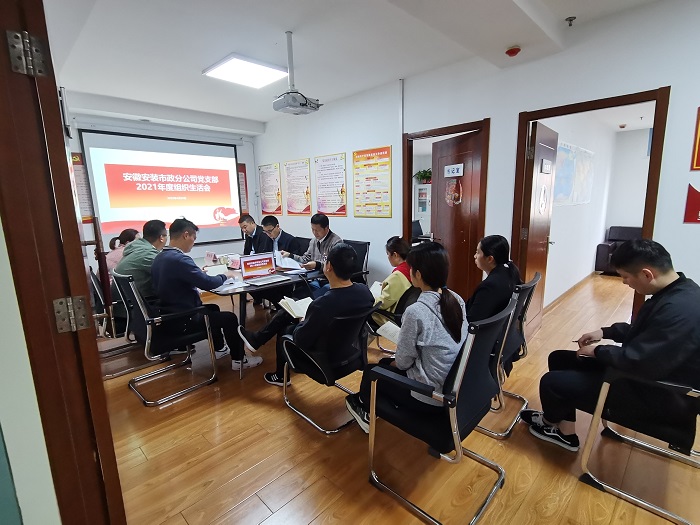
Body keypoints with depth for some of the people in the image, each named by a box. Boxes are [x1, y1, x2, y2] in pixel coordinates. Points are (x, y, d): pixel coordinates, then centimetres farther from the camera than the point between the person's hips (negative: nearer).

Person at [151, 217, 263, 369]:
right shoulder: (179, 259, -27)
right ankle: (238, 360, 14)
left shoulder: (160, 257, 4)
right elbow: (208, 283, -25)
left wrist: (199, 273, 6)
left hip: (170, 314, 10)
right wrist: (225, 275, -7)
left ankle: (219, 349, 40)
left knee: (213, 308, 28)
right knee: (230, 318, 1)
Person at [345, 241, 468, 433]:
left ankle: (365, 410, 44)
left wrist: (393, 362, 8)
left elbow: (403, 360, -16)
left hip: (430, 396, -7)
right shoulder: (457, 300, -4)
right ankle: (366, 404, 45)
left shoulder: (415, 311, -28)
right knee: (386, 363, 23)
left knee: (372, 371, 16)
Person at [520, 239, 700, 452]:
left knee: (552, 382, -13)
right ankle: (564, 431, 19)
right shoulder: (676, 291, 1)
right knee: (559, 359, 9)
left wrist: (597, 351, -13)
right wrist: (605, 332, 7)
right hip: (649, 368, 10)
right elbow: (641, 330, 17)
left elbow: (637, 362, -30)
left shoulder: (680, 309, -32)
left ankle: (551, 422, 23)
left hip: (657, 395, -10)